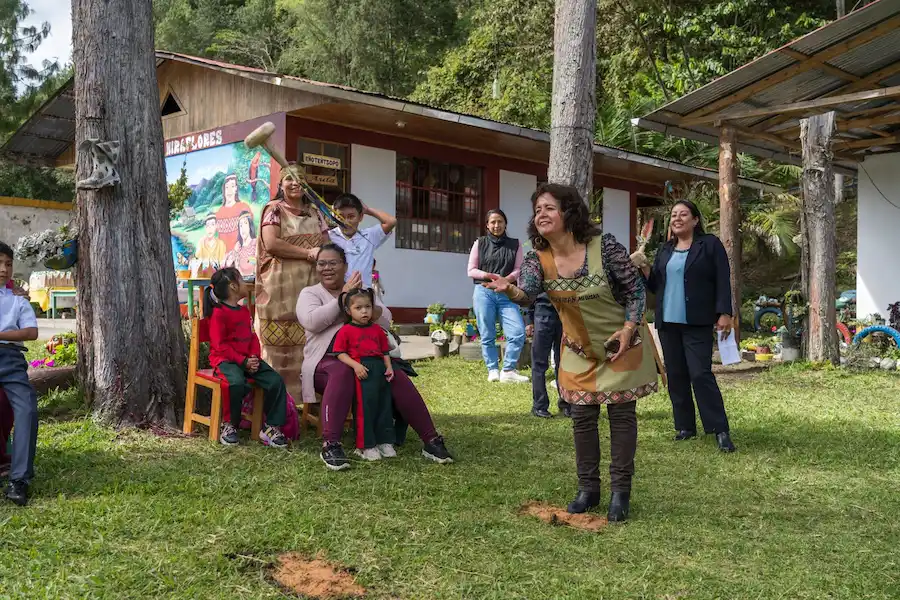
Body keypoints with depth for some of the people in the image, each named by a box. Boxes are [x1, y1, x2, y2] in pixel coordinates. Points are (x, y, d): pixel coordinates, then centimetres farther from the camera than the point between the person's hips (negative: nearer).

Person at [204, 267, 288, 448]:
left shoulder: (245, 311, 18)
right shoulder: (219, 313, -7)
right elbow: (220, 345, -13)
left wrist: (254, 357, -4)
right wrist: (243, 361, -19)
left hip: (248, 359, 7)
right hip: (226, 360, -7)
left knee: (276, 381, -14)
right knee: (238, 382, -37)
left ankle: (271, 427, -4)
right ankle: (231, 426, -13)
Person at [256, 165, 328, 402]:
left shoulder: (314, 212, 18)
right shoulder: (274, 209, 2)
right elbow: (271, 243, -11)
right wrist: (308, 253, -11)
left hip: (310, 287, 5)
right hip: (281, 288, -5)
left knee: (309, 342, 0)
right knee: (280, 344, -6)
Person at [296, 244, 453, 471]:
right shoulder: (310, 293, 10)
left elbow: (385, 322, 5)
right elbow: (311, 321, -12)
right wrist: (342, 297, -10)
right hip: (328, 360, -3)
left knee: (397, 376, -24)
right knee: (343, 371, -39)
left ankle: (431, 440, -19)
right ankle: (330, 445, -42)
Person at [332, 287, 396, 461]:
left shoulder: (377, 329, 15)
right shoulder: (346, 330, 0)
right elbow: (340, 353, -4)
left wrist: (389, 368, 3)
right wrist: (355, 365, -16)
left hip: (380, 368, 5)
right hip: (362, 371, -5)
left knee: (384, 406, 9)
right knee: (365, 407, -3)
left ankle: (385, 441, 21)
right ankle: (366, 446, 7)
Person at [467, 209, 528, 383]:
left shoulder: (515, 244, 11)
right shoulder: (480, 243, 7)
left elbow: (518, 269, 6)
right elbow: (471, 270, 4)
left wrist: (507, 279, -16)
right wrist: (490, 276, -13)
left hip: (506, 294, 1)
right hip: (483, 292, -1)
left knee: (518, 332, -12)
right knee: (487, 336, 2)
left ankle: (508, 371, -2)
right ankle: (493, 370, 13)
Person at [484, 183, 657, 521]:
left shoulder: (604, 246, -21)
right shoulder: (538, 260, -11)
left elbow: (636, 289, -11)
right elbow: (529, 294, -28)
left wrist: (628, 328, -20)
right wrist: (510, 290, -50)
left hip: (620, 346, -3)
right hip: (579, 351, 4)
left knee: (621, 415, 2)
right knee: (582, 418, 7)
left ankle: (620, 491, 14)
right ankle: (588, 488, 22)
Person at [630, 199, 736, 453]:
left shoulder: (710, 244, 0)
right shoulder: (665, 250, 15)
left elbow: (723, 281, -5)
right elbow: (655, 285, 16)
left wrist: (724, 314, -13)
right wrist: (644, 266, -1)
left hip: (697, 323, -6)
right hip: (668, 322, 6)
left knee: (701, 374, -11)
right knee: (675, 375, 7)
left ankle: (720, 430, -5)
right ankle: (685, 426, 16)